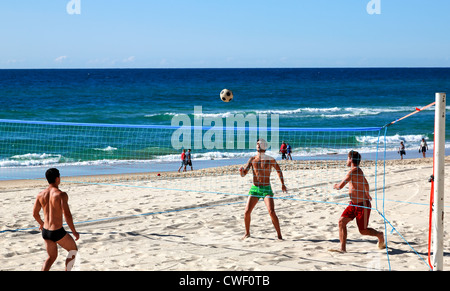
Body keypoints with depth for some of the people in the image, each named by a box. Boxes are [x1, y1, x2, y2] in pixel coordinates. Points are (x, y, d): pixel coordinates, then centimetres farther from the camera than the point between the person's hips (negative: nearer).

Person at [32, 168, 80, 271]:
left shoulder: (41, 195, 2)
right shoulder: (61, 194, -16)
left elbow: (35, 214, 12)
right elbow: (67, 215, -23)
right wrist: (74, 232, -12)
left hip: (45, 232, 6)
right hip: (58, 232, -6)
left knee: (52, 257, 24)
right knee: (73, 250, 22)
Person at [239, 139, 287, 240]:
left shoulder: (270, 160, -2)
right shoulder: (252, 159, 3)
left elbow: (279, 171, 14)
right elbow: (243, 174, 0)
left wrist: (283, 184, 18)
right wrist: (241, 171, -23)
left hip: (266, 189, -2)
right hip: (254, 189, 2)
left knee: (272, 212, -17)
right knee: (247, 212, -6)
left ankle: (279, 235, -6)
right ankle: (247, 233, 17)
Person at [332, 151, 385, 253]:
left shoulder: (353, 171, -21)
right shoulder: (358, 170, 10)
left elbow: (340, 186, -26)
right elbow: (366, 183, 28)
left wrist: (336, 186, -1)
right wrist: (367, 194, 48)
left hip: (362, 205, -9)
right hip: (353, 204, 9)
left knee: (363, 231, 1)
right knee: (342, 221, -4)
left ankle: (379, 235, 29)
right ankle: (343, 248, -4)